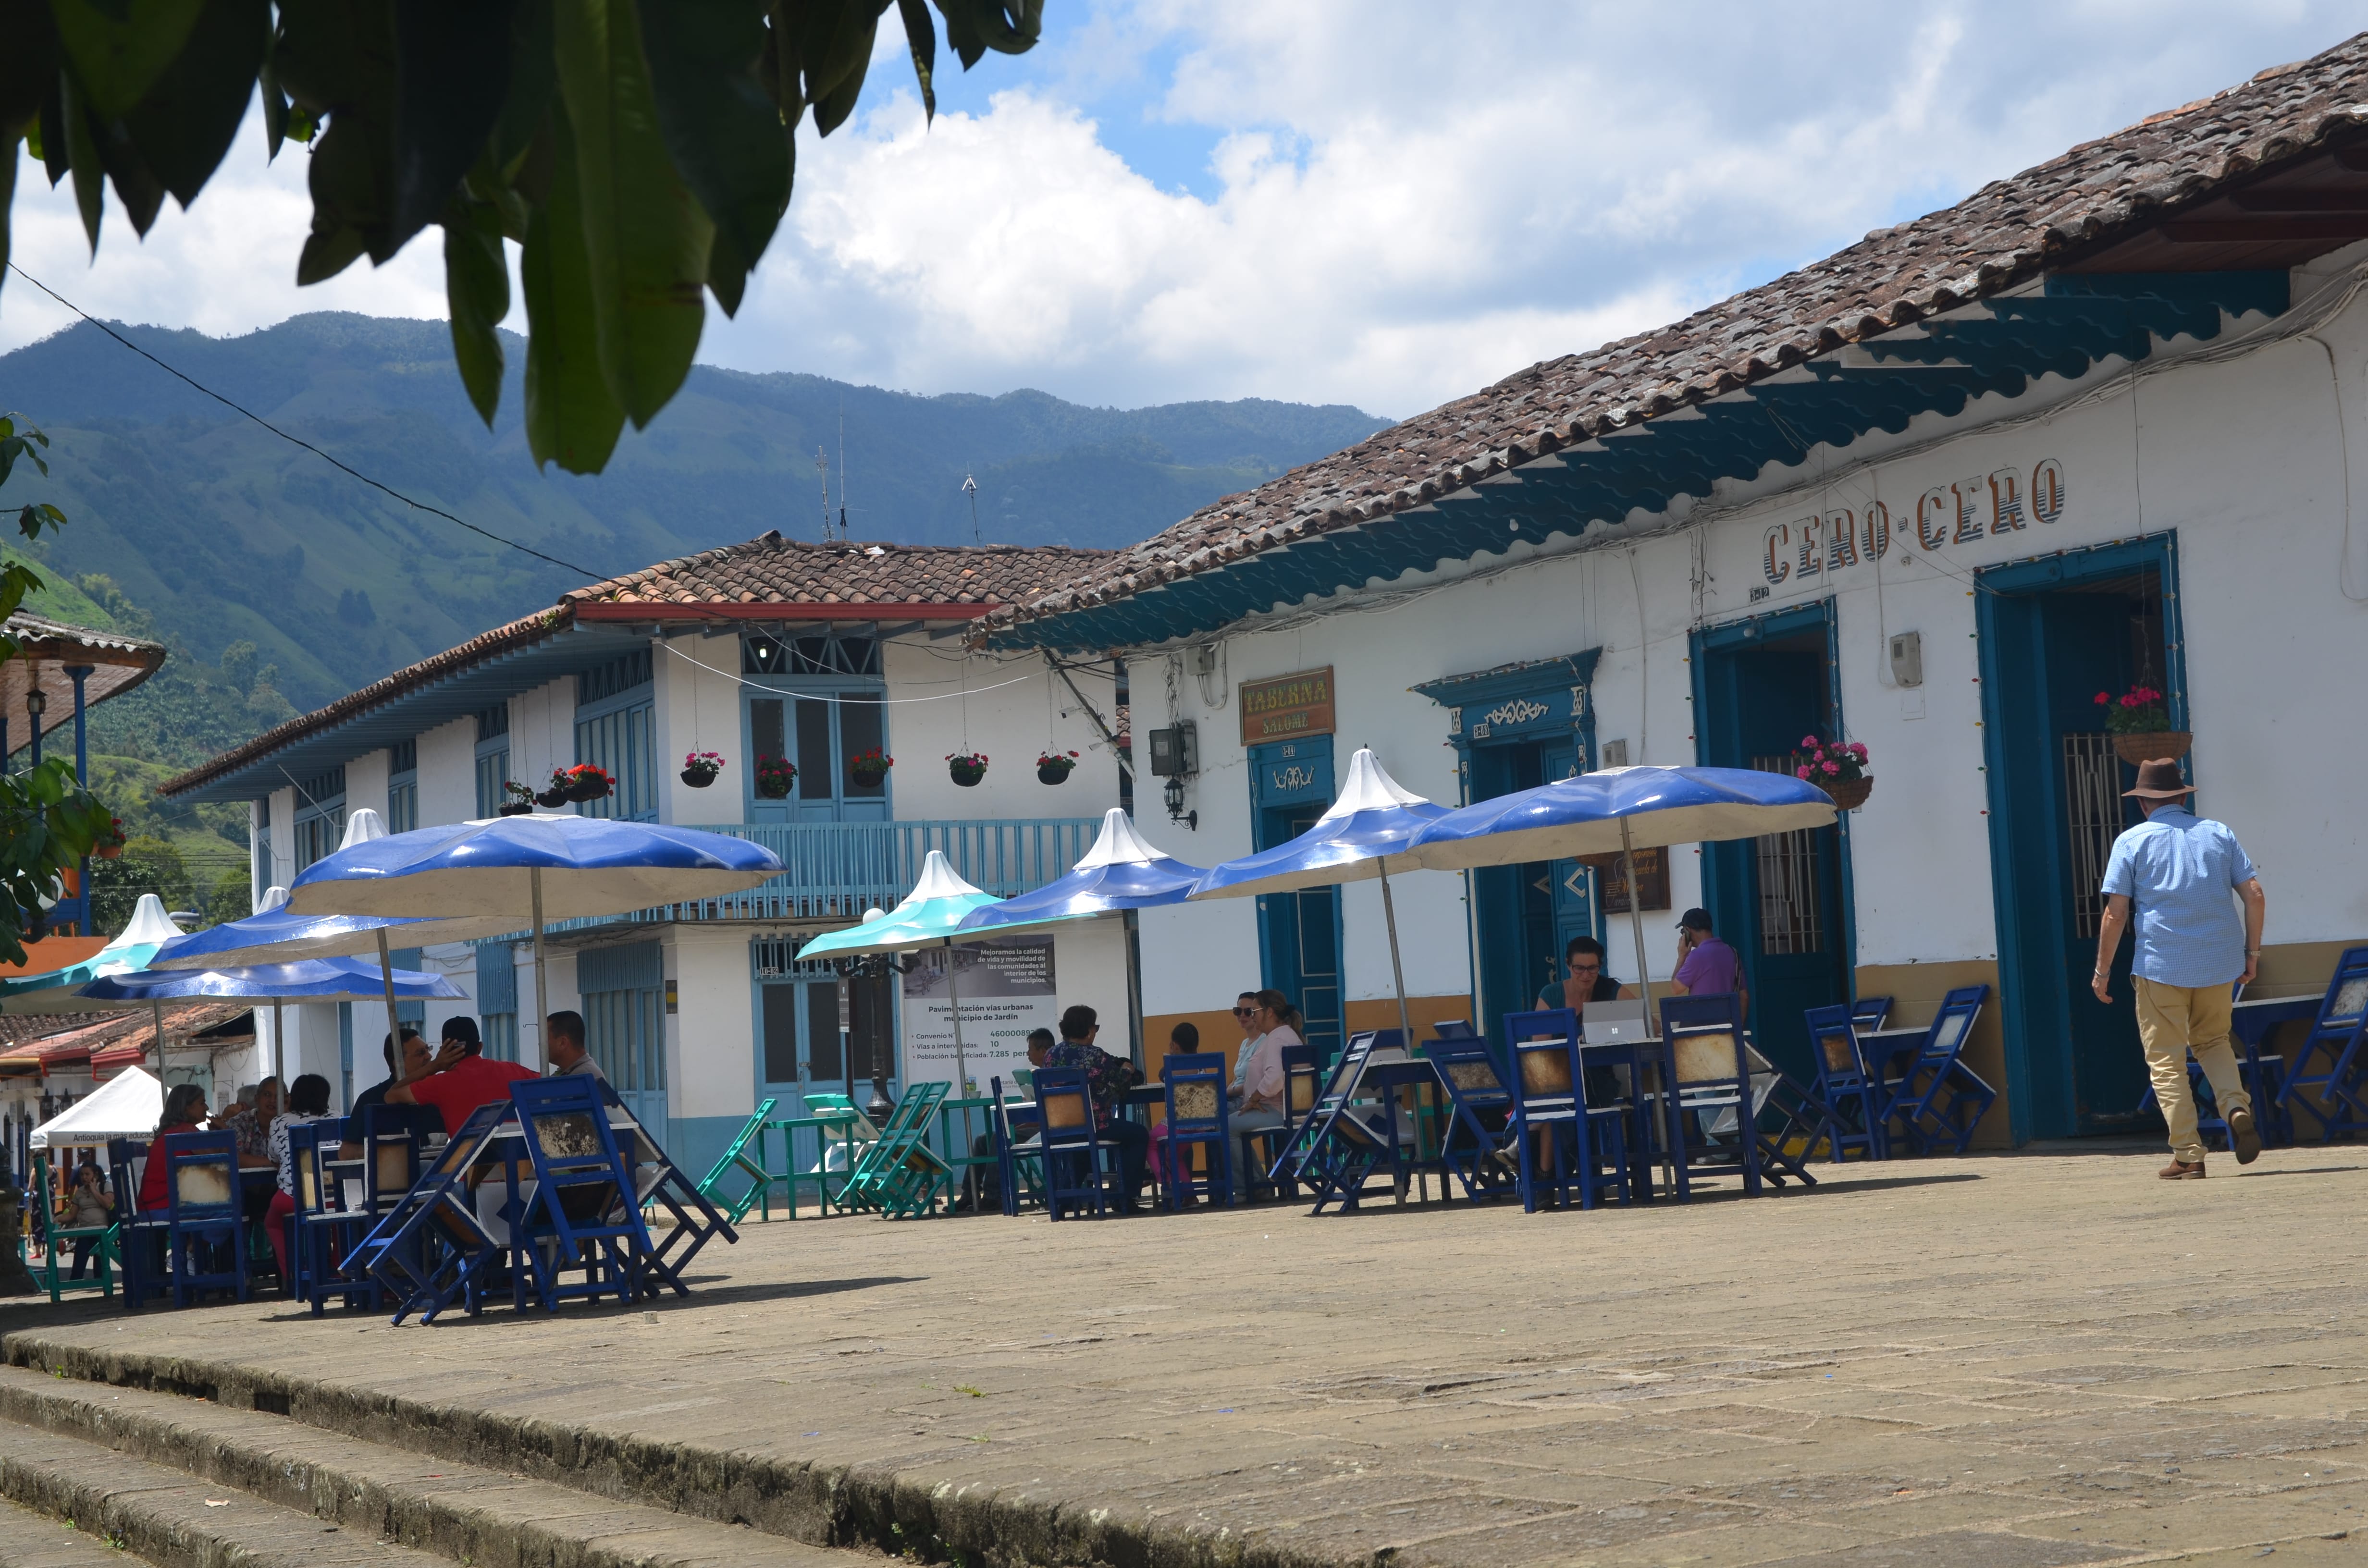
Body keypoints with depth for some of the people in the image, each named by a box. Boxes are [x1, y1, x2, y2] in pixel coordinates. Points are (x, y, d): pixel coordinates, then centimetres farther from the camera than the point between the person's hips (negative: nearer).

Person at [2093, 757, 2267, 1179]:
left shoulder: (2132, 841, 0)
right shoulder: (2218, 833, 9)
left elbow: (2115, 912, -6)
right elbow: (2255, 895, 3)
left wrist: (2102, 971, 1)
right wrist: (2252, 950, 13)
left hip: (2161, 965, -3)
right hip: (2219, 962, 3)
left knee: (2167, 1060, 4)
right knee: (2213, 1041, 23)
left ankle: (2188, 1156, -1)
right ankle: (2236, 1106, -3)